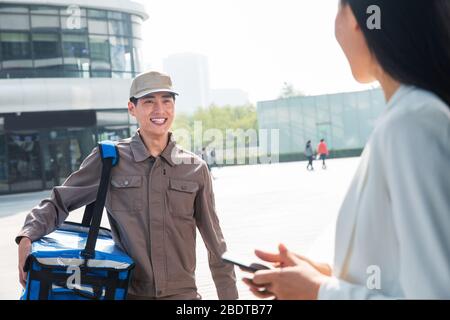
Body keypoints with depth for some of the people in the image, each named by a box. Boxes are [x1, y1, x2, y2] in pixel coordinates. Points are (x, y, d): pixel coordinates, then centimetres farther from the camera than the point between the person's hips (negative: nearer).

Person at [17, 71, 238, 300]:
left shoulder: (195, 169, 3)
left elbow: (215, 244, 9)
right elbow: (58, 202, 4)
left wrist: (229, 295, 10)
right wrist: (27, 237, -14)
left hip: (182, 292, 1)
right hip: (128, 292, -1)